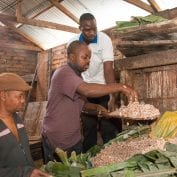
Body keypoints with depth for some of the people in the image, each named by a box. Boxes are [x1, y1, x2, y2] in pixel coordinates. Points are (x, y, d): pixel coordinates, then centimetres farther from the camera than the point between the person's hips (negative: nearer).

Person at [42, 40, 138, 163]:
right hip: (56, 140, -8)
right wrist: (121, 87, -34)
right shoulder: (63, 73, -20)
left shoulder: (77, 76, 11)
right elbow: (88, 90, -36)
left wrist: (96, 107, -2)